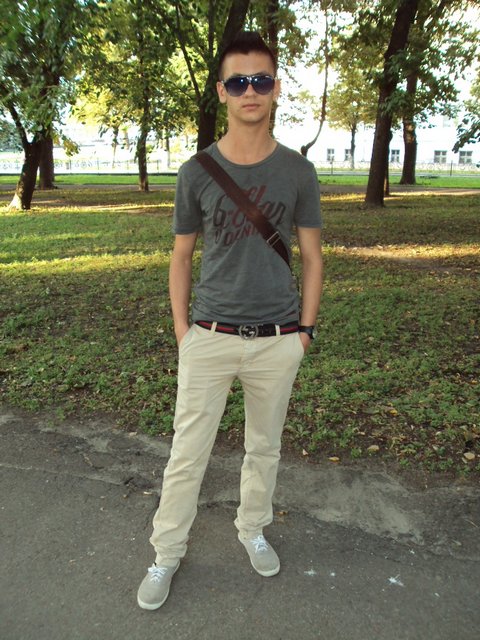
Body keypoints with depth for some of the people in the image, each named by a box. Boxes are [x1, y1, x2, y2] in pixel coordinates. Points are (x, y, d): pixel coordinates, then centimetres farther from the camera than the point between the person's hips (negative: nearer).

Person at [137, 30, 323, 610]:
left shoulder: (297, 172, 1)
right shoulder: (196, 172, -1)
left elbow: (311, 257, 6)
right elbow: (181, 256, 6)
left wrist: (304, 329, 2)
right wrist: (181, 327, 0)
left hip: (277, 342, 1)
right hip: (210, 339, -1)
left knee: (264, 447, 17)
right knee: (186, 454, 6)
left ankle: (252, 529, 41)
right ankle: (167, 554, 27)